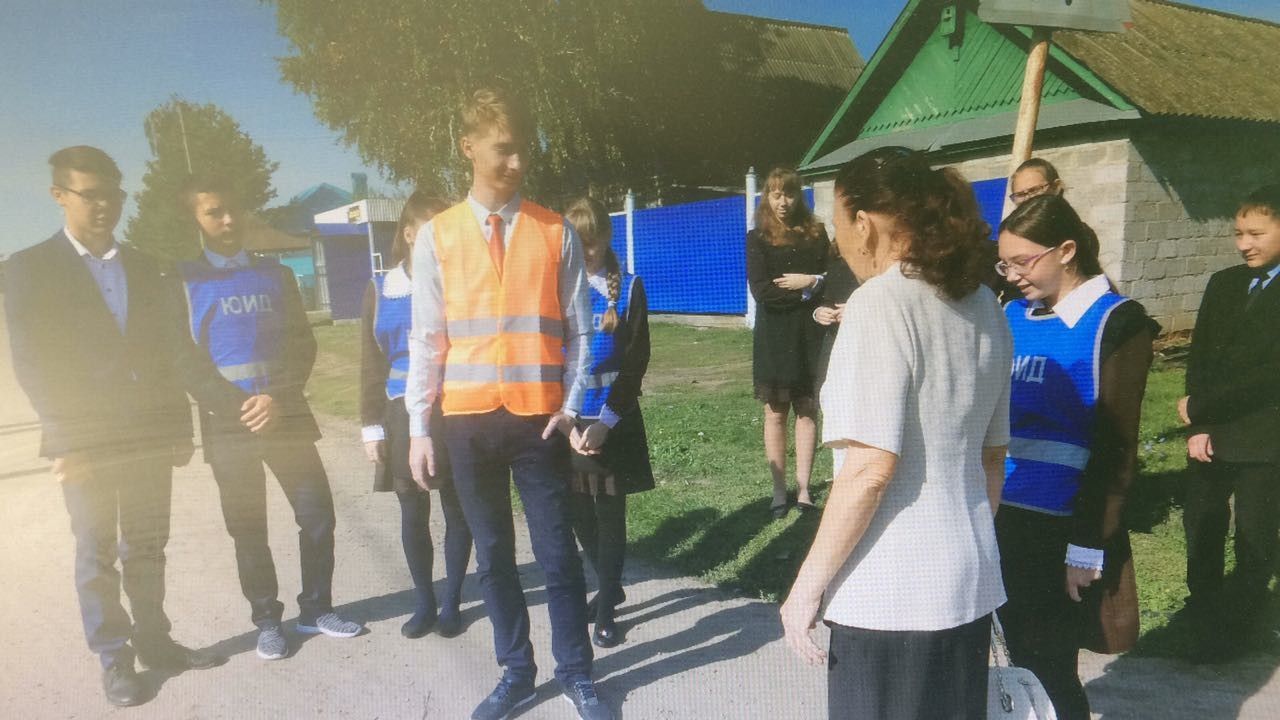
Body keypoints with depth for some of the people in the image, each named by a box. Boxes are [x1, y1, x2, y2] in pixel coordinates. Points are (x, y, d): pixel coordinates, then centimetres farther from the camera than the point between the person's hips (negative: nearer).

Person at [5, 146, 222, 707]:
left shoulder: (141, 267, 11)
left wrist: (179, 426, 6)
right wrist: (66, 439, -13)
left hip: (148, 434, 4)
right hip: (86, 442, -3)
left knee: (146, 547, 12)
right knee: (97, 553, 6)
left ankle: (154, 640, 24)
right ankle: (114, 657, 18)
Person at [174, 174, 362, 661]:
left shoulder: (276, 275, 10)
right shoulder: (184, 280, 3)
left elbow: (303, 345, 6)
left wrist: (280, 399, -10)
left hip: (286, 415, 2)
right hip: (227, 425, -2)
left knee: (317, 512, 1)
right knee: (247, 527, 6)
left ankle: (316, 609, 17)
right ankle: (267, 620, 20)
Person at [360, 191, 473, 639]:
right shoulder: (381, 290, 4)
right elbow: (371, 364, 6)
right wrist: (372, 426, 2)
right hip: (403, 415, 2)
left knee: (456, 510, 7)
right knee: (413, 513, 9)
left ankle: (451, 602, 23)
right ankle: (424, 602, 25)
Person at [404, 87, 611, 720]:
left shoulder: (556, 233, 1)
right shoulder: (436, 237, 3)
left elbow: (578, 332, 3)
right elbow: (427, 340, 3)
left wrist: (571, 406, -7)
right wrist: (419, 428, 0)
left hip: (537, 418, -1)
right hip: (468, 419, 2)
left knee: (557, 551, 7)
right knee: (492, 554, 13)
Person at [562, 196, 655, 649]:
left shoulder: (627, 289, -4)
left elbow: (635, 361, -8)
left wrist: (606, 420, -16)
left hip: (612, 420, -2)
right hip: (567, 420, 3)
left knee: (609, 512, 5)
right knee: (578, 511, 11)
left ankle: (606, 610, 20)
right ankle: (610, 586, 34)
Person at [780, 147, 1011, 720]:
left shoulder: (880, 304, -16)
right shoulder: (984, 309, 8)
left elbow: (871, 468, -22)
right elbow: (992, 457, 14)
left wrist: (808, 583, -14)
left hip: (889, 592, -8)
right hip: (969, 580, 8)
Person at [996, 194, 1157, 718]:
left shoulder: (1115, 321, -8)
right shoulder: (1012, 315, 9)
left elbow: (1116, 447, -10)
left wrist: (1089, 545, -12)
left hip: (1057, 530, -5)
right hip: (999, 518, 5)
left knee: (1049, 673, 6)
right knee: (1017, 660, 15)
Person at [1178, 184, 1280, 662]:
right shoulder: (1222, 284, 9)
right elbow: (1198, 359, 7)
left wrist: (1201, 408, -11)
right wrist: (1197, 426, -3)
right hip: (1210, 433, 4)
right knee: (1201, 529, 9)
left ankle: (1240, 626, 22)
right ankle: (1204, 618, 26)